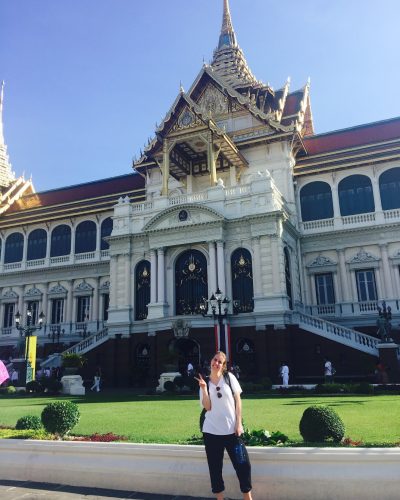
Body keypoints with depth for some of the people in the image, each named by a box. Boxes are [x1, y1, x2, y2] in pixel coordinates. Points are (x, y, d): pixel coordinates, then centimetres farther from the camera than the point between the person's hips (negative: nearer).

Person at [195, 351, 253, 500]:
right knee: (215, 467, 9)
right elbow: (207, 407, -6)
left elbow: (237, 400, 1)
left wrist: (239, 423, -5)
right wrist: (204, 389, -16)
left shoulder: (229, 377, -1)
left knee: (243, 464, -1)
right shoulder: (206, 382, 2)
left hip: (231, 429, -1)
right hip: (211, 431, 1)